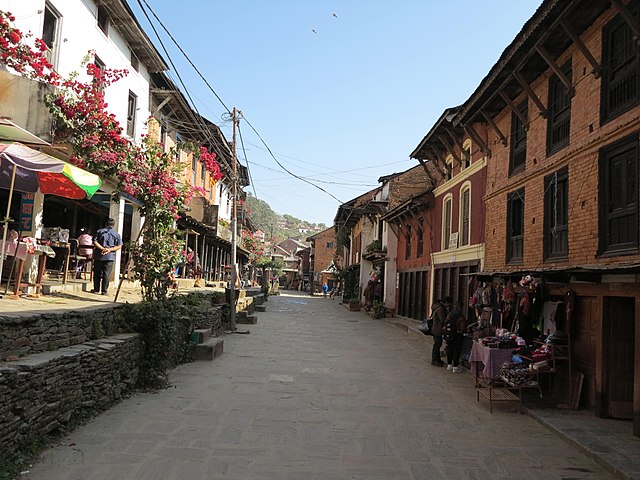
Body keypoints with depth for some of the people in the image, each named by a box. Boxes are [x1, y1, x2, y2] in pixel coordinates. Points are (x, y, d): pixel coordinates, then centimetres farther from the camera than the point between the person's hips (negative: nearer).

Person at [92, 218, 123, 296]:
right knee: (106, 274, 3)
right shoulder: (116, 234, 4)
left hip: (99, 256, 0)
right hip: (110, 257, 0)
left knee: (97, 273, 10)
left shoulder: (99, 231, 4)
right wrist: (110, 249, -10)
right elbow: (119, 246, -3)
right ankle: (104, 291, 3)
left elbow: (95, 242, -7)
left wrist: (102, 248, -12)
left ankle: (96, 289, 14)